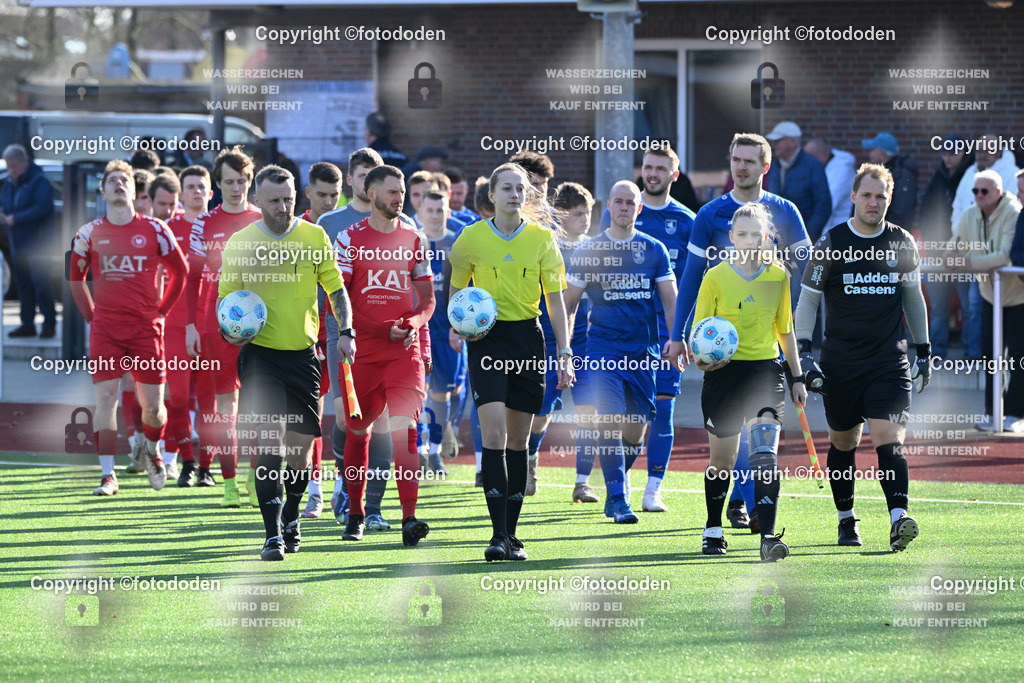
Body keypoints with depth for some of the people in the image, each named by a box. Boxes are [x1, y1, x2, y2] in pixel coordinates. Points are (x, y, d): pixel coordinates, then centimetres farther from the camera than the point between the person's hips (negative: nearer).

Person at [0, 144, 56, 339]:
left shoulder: (39, 182, -10)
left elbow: (41, 208, -20)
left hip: (36, 244, -8)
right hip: (17, 245, 8)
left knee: (40, 283, -10)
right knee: (23, 284, 9)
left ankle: (49, 323, -6)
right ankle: (27, 324, 14)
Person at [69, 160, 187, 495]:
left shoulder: (154, 230, 1)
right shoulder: (89, 234, 4)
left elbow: (179, 272, 12)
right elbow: (76, 279, 18)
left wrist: (160, 311, 9)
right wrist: (91, 316, 10)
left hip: (146, 327, 0)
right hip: (105, 327, 0)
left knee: (152, 404, 0)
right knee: (105, 397, -10)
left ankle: (153, 452, 31)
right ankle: (108, 474, -6)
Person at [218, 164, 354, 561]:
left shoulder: (314, 237, 3)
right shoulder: (239, 242, -1)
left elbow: (336, 289, 9)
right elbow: (226, 298, 6)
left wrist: (346, 332, -5)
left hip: (303, 353, 2)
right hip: (260, 353, -2)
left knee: (301, 447, 8)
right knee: (270, 443, -14)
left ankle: (291, 519, 33)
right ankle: (273, 535, -13)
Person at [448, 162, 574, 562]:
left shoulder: (542, 237, 3)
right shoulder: (472, 237, 0)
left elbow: (555, 299, 6)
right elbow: (456, 290, 12)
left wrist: (564, 353, 1)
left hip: (528, 338, 2)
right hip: (488, 338, -2)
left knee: (518, 439, 6)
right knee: (494, 433, -15)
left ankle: (512, 535, 14)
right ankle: (498, 535, -15)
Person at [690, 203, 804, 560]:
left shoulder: (778, 277, 5)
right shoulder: (716, 278, -2)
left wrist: (797, 377, 15)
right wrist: (701, 358, -19)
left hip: (765, 370, 1)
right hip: (725, 371, -1)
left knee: (765, 453, -15)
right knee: (722, 458, 10)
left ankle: (768, 536, -21)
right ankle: (713, 530, 31)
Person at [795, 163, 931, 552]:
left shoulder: (902, 244, 6)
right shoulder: (831, 243, -2)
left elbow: (913, 298, 18)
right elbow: (807, 299, 3)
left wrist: (924, 351, 18)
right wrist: (803, 351, -7)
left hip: (890, 359, 0)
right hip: (840, 359, 0)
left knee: (888, 439, -15)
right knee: (843, 442, 10)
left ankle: (898, 519, -26)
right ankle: (846, 520, 27)